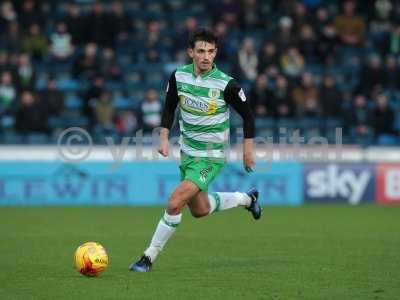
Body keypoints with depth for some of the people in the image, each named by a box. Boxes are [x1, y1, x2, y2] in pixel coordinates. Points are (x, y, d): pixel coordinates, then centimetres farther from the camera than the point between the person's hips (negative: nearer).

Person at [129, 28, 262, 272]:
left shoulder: (226, 85, -19)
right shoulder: (179, 76, -6)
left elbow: (247, 115, -5)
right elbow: (170, 107, 10)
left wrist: (248, 150, -4)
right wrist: (164, 138, -1)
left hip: (211, 158, -6)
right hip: (187, 153, 6)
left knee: (175, 204, -19)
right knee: (200, 210, 21)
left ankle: (150, 257, -5)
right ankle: (246, 199, 46)